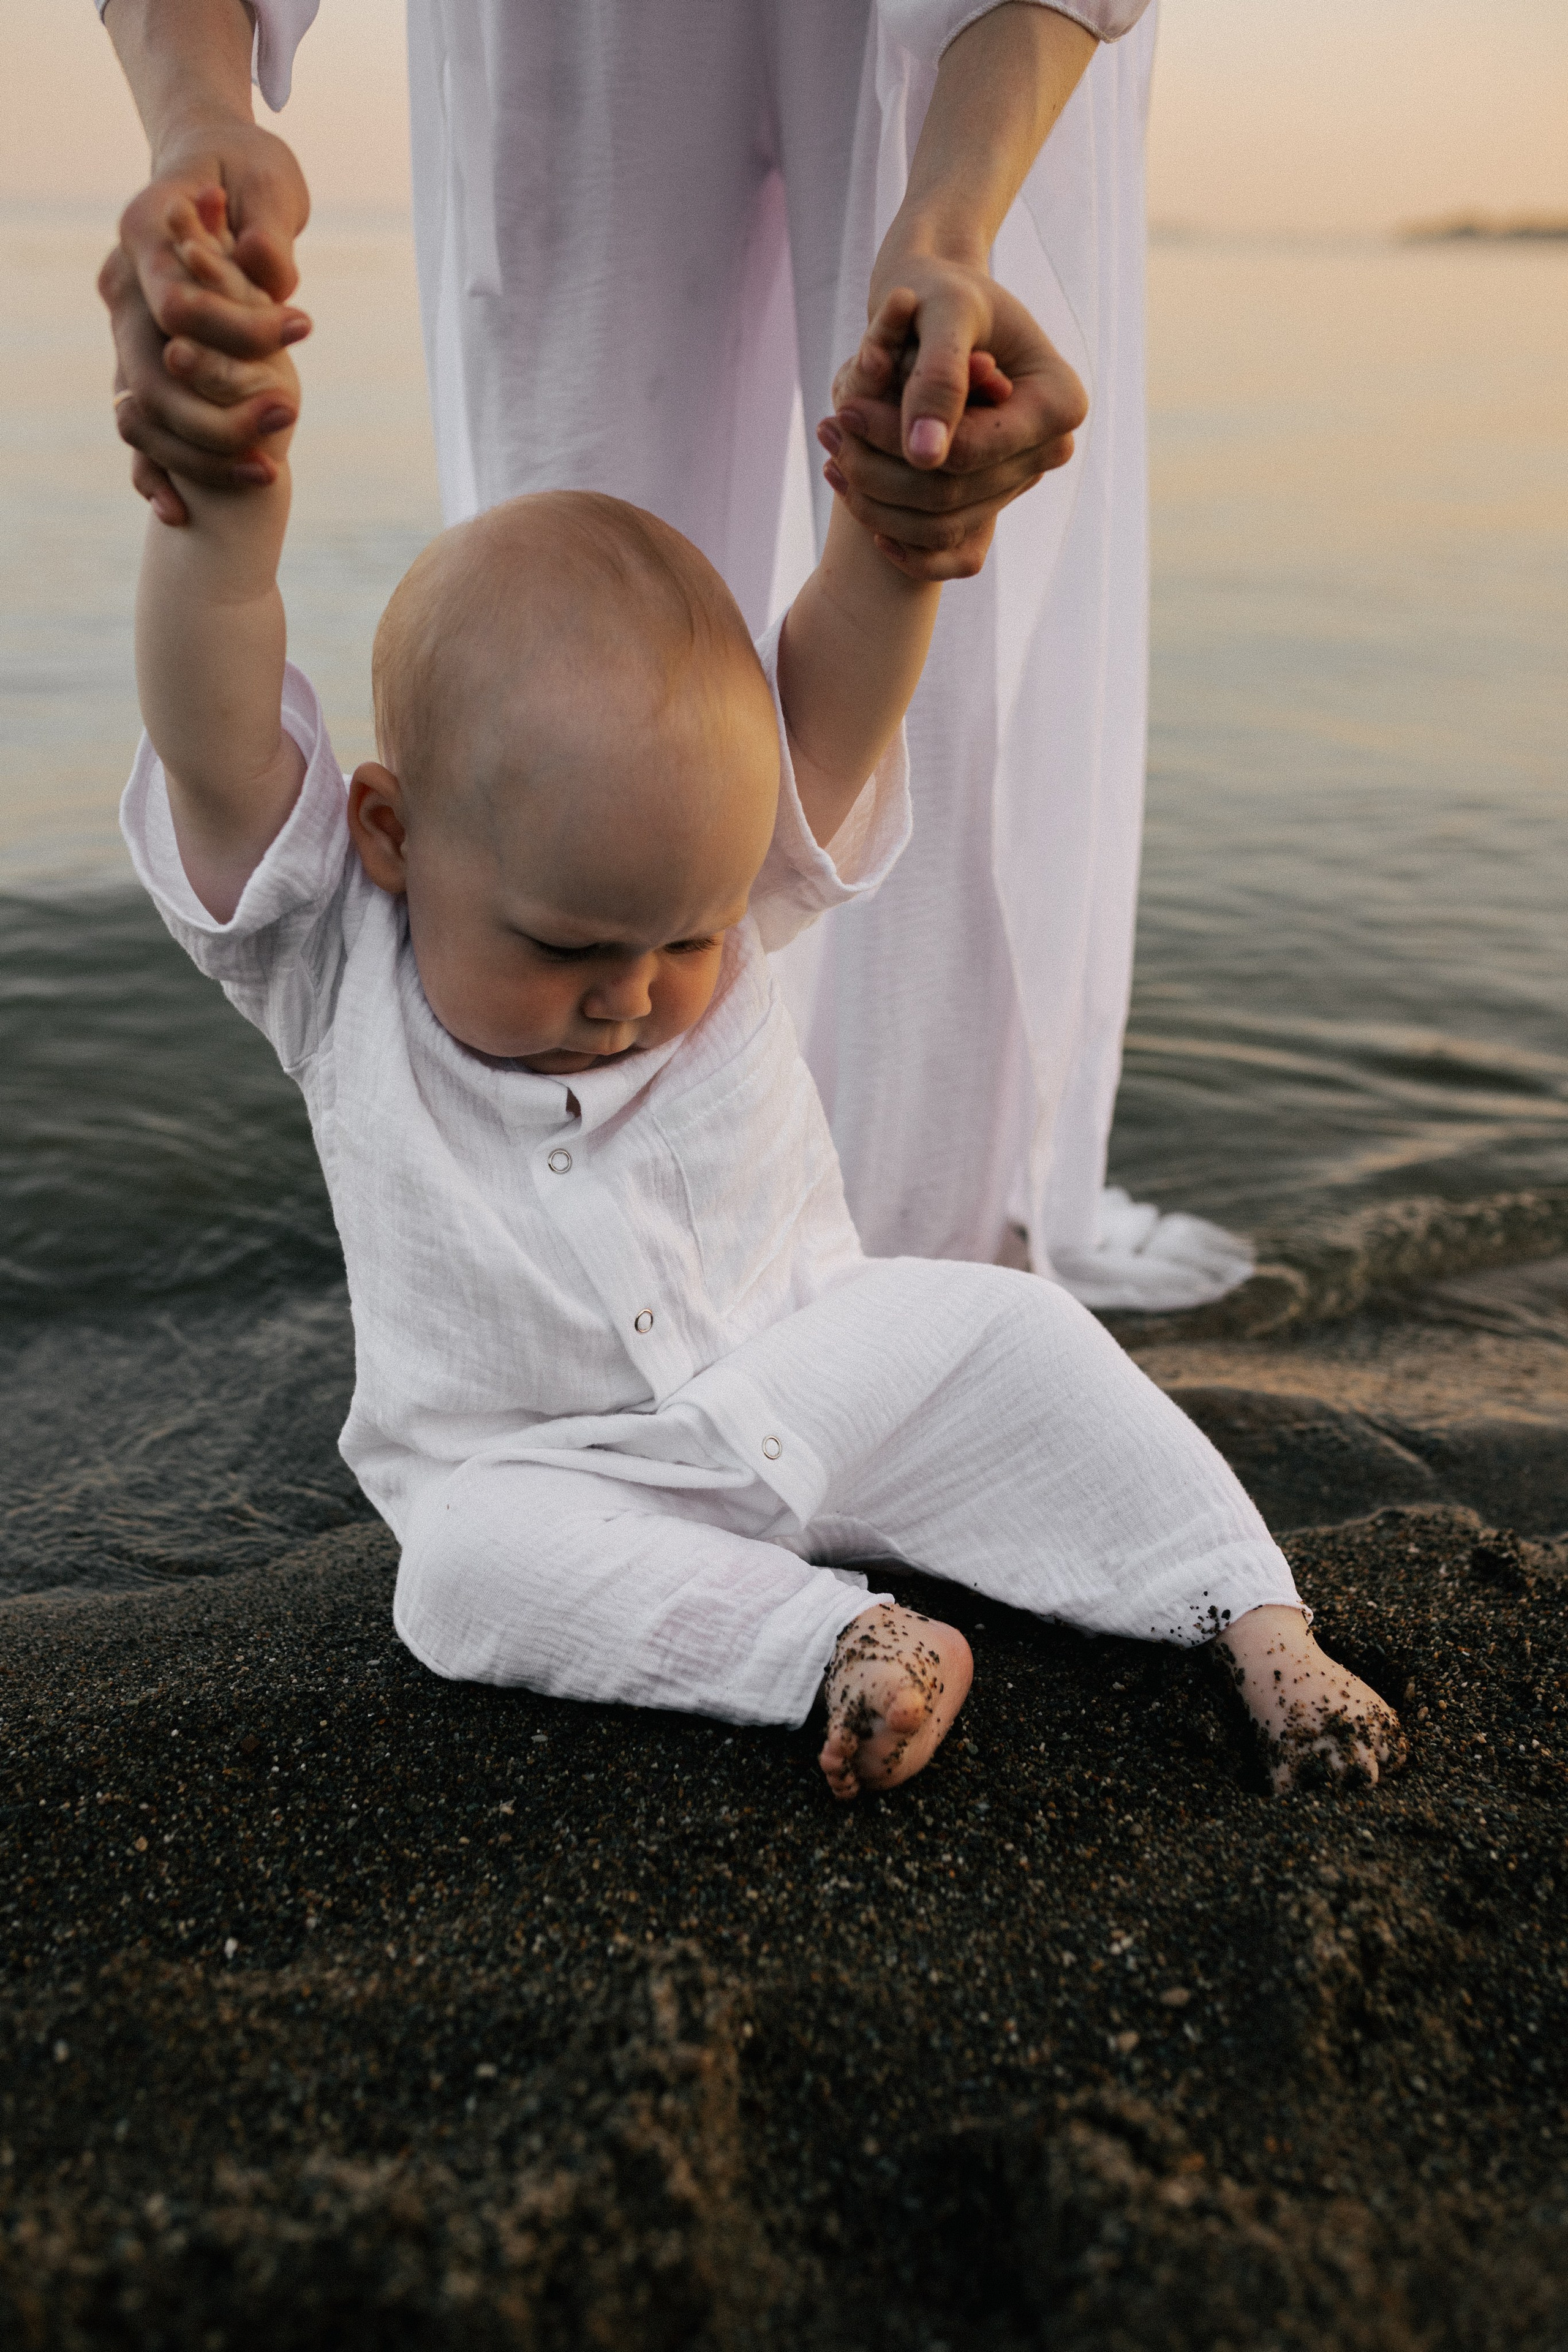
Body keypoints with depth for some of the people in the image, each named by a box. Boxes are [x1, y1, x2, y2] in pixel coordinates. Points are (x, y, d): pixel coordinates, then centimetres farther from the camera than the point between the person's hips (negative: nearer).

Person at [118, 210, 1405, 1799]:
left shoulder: (715, 887, -11)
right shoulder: (332, 953, -16)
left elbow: (842, 685, -24)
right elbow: (214, 739, -32)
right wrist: (227, 490, -48)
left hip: (815, 1369, 2)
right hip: (537, 1462, -1)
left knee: (1006, 1332, -16)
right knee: (466, 1563, -30)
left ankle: (1258, 1620, -7)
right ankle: (832, 1641, -32)